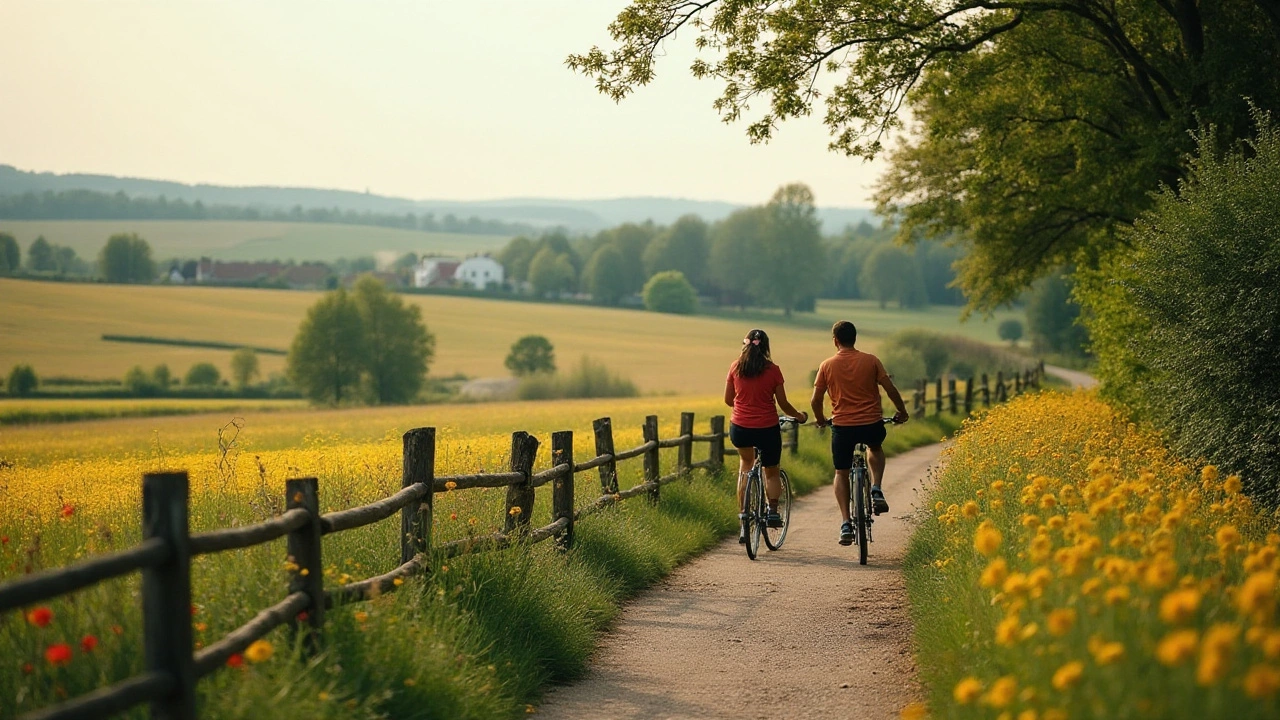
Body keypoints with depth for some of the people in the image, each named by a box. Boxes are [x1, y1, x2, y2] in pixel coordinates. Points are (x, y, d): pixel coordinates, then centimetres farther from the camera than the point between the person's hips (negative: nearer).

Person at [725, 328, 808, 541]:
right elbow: (783, 403, -1)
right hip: (767, 428, -2)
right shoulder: (773, 370, -6)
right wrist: (799, 416, 18)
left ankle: (744, 515, 17)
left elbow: (728, 400, 6)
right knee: (771, 472, 21)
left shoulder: (735, 367, -1)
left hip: (740, 428, 2)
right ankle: (773, 512, 16)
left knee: (745, 463, 26)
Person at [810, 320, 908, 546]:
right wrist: (902, 412, 15)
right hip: (872, 424, 1)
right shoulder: (871, 361, -2)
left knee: (841, 473, 15)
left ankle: (846, 523, 2)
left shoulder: (827, 365, -2)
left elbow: (815, 400, 0)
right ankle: (876, 491, 14)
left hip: (842, 425, -1)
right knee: (875, 448, 35)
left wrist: (820, 419, 20)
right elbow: (890, 389, -2)